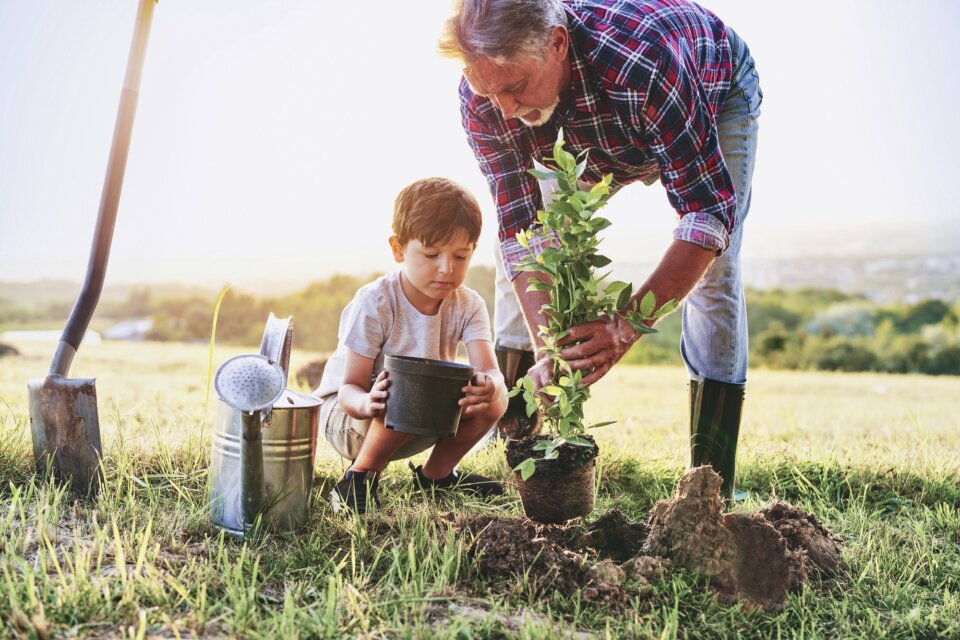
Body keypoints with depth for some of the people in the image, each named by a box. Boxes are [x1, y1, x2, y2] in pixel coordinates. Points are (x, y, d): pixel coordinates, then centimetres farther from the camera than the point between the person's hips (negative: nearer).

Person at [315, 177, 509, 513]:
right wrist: (367, 404, -50)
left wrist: (489, 386, -51)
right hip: (345, 412, -5)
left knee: (493, 399, -17)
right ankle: (359, 477, -12)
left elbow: (489, 370, -25)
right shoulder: (373, 303, -24)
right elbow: (349, 389, -25)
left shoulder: (468, 305, -11)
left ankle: (436, 473, 4)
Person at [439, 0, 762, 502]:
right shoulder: (482, 97, -32)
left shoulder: (645, 62, -47)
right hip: (593, 137, 4)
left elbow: (709, 210, -43)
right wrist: (546, 349, -41)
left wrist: (626, 325, -53)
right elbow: (521, 229, -30)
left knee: (712, 277, -18)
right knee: (521, 259, -4)